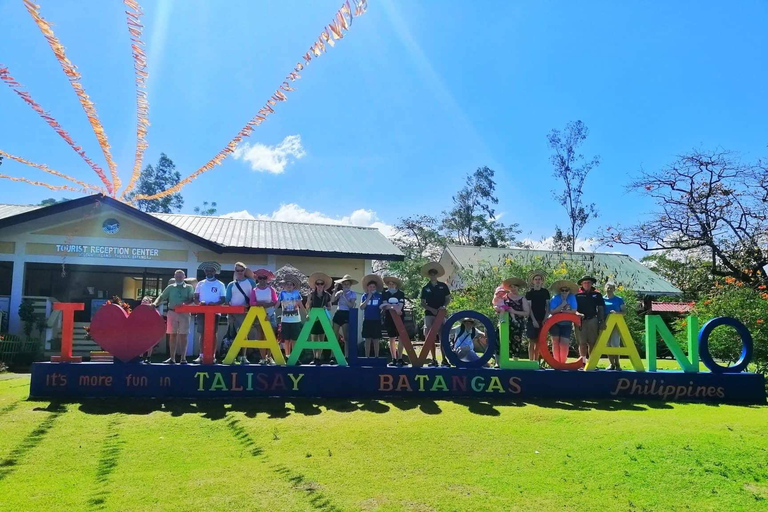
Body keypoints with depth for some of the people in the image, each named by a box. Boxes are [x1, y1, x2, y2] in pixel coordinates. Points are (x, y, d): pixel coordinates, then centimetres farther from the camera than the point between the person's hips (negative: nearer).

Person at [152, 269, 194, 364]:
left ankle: (183, 358, 4)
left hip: (184, 313, -2)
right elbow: (161, 297, 6)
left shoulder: (189, 287, 7)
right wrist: (155, 303, -14)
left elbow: (192, 299, -6)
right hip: (172, 312, 2)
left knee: (183, 336, 0)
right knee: (172, 335, 2)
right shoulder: (170, 287, 12)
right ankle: (172, 358, 6)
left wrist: (183, 303, -23)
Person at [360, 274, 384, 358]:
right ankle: (367, 357, 10)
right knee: (367, 340, 4)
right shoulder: (365, 296, 5)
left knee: (376, 340, 3)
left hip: (377, 320, -1)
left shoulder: (379, 296, 2)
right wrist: (368, 298, -11)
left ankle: (376, 357, 8)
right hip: (367, 320, 1)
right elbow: (361, 307, -6)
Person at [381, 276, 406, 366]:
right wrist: (395, 307, -14)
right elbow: (384, 305, -4)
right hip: (389, 318, 1)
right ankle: (394, 359, 9)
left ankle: (400, 358, -5)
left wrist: (389, 306, -20)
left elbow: (400, 306, -8)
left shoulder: (401, 293, 2)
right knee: (392, 339, 4)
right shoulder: (385, 294, 6)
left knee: (401, 337, -8)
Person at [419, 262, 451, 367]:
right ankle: (434, 359, 7)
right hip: (429, 315, 1)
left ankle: (444, 359, -2)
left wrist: (444, 306, -12)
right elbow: (422, 303, 6)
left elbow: (448, 299, 8)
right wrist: (431, 309, -10)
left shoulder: (443, 286, 6)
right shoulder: (425, 288, 7)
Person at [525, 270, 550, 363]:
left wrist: (545, 318, -3)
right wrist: (534, 320, -12)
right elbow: (529, 308, -4)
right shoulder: (530, 293, 1)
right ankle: (531, 361, -2)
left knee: (539, 341, 5)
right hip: (532, 320, -3)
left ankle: (536, 361, 11)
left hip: (542, 320, 3)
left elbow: (548, 306, 9)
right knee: (532, 341, -3)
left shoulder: (545, 292, 9)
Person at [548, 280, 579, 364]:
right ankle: (556, 362, 4)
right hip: (555, 323, -1)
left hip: (566, 324, 1)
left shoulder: (572, 298, -10)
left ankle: (562, 362, 3)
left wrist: (561, 311, -19)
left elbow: (573, 311, -17)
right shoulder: (555, 298, -13)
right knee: (556, 342, 0)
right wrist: (562, 305, -25)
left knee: (564, 343, -5)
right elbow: (552, 311, -21)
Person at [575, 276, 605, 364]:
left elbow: (601, 309, 10)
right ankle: (583, 362, 4)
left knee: (592, 342, 3)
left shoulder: (597, 294, 9)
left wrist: (601, 321, 3)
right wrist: (577, 313, -16)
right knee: (582, 342, 0)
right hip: (580, 321, -1)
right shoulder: (577, 294, 3)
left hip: (593, 320, 1)